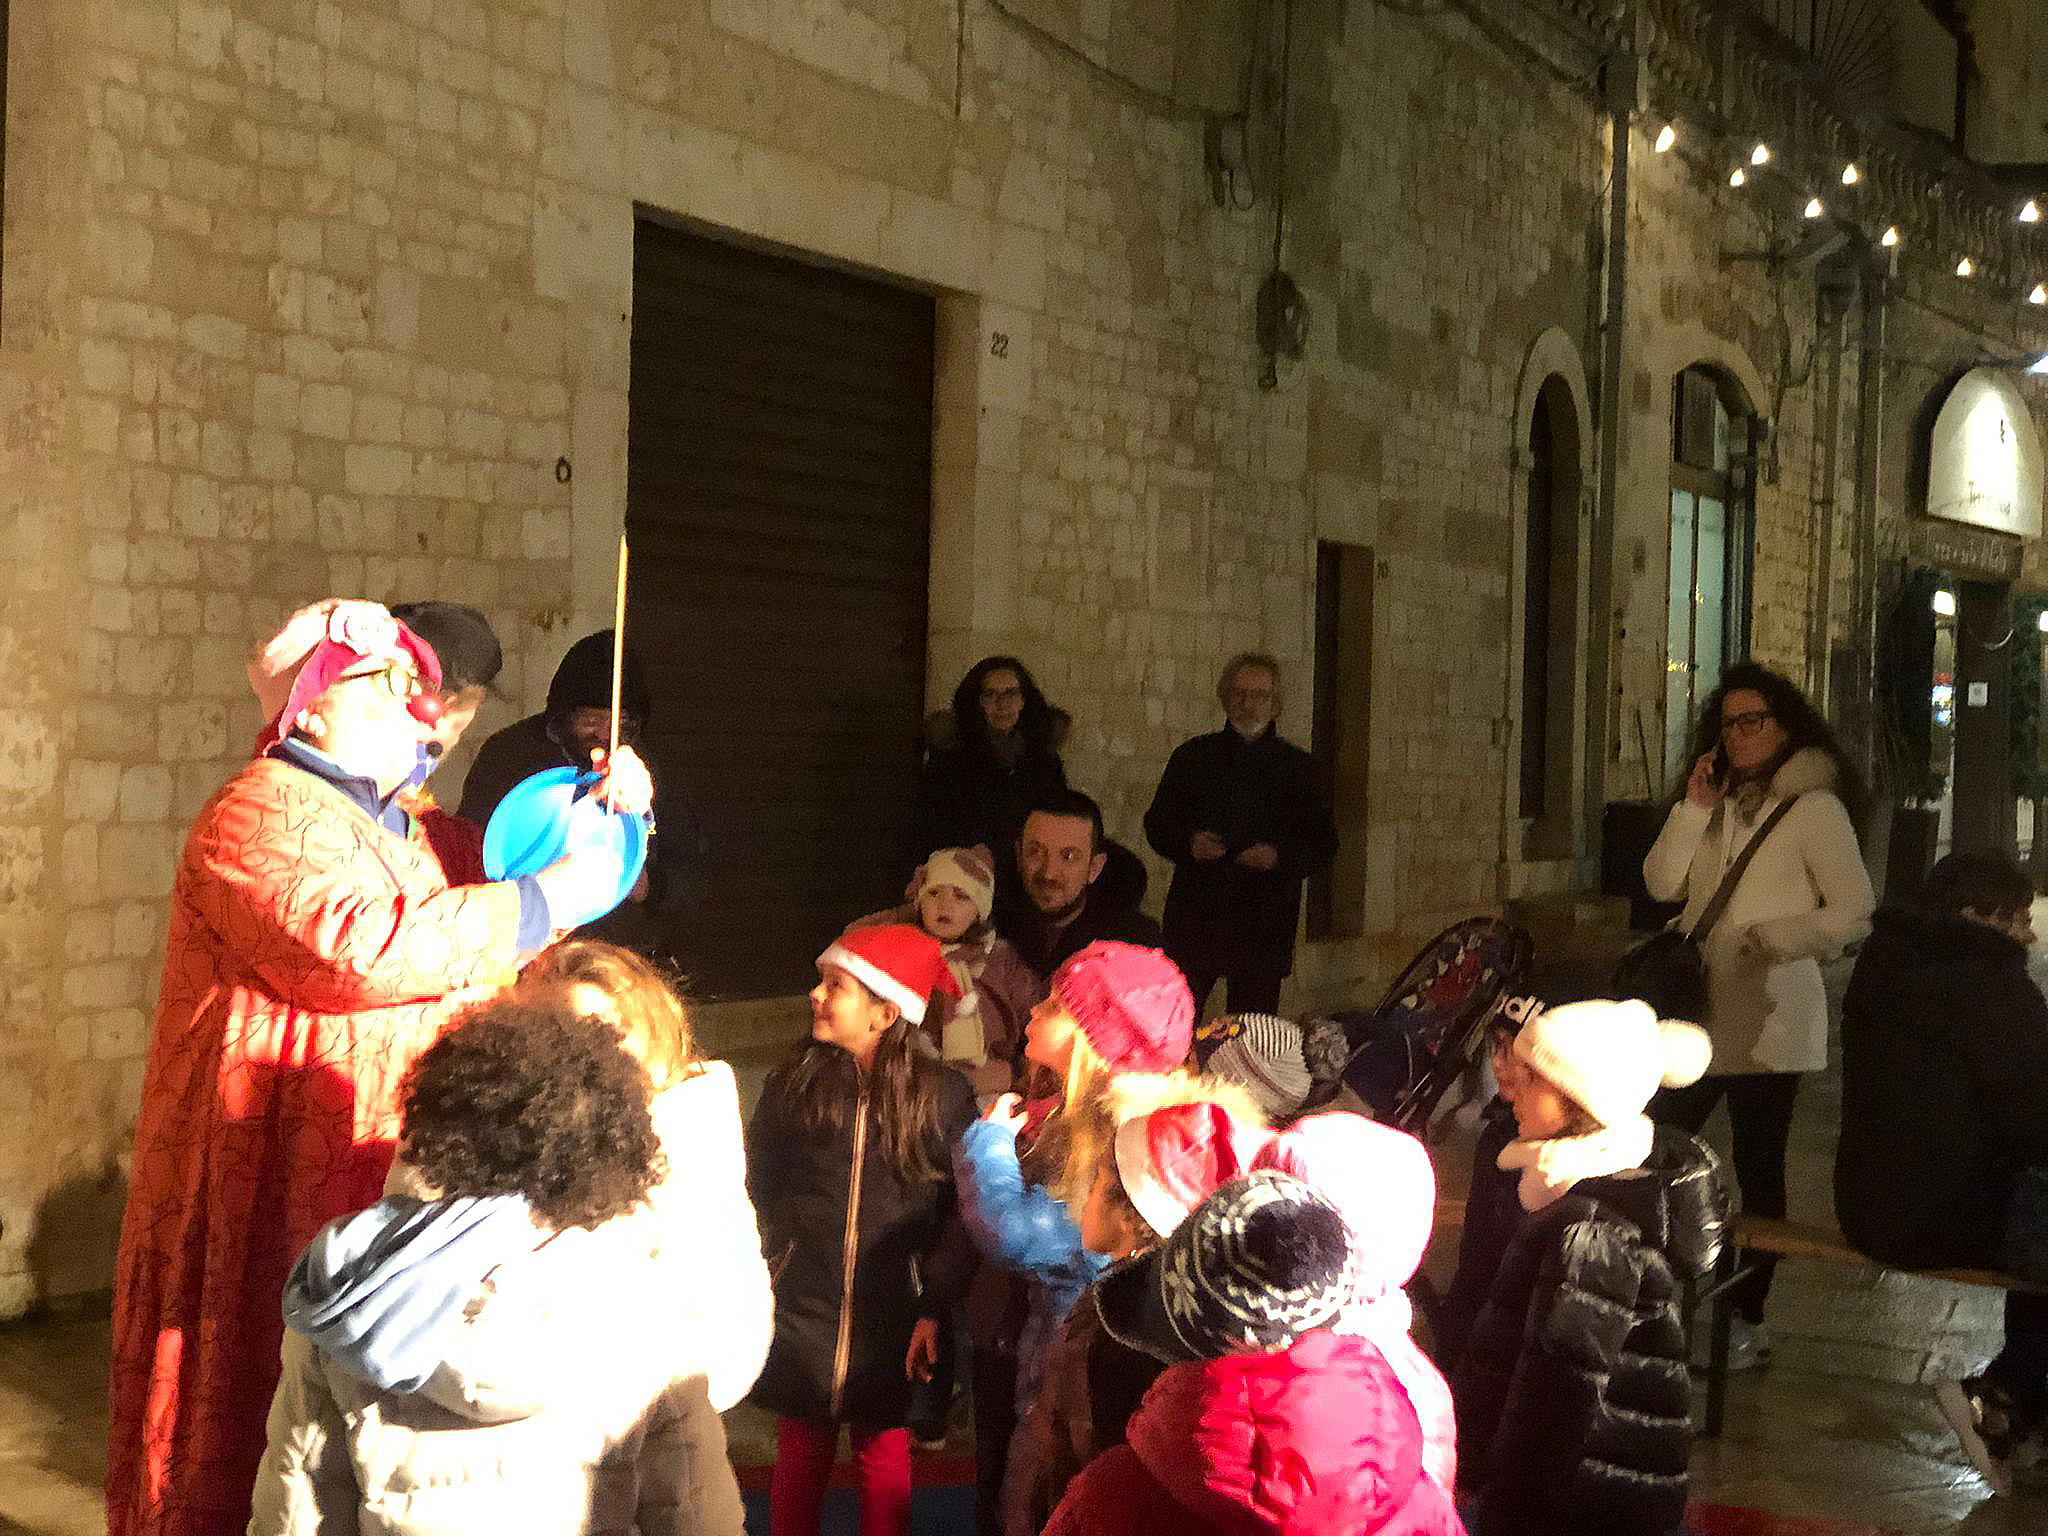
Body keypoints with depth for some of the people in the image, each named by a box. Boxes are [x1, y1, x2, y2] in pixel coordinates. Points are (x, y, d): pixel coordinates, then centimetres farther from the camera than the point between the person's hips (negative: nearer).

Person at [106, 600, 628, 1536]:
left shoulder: (405, 827, 19)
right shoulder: (262, 816, -11)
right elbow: (360, 945, -27)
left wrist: (608, 811, 7)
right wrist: (542, 900, -20)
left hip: (390, 1188, 9)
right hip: (286, 1191, -9)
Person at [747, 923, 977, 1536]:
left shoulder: (942, 1096, -5)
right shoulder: (792, 1085, -1)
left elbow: (960, 1216, -4)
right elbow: (757, 1192, 3)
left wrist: (934, 1308, -7)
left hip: (892, 1320, -1)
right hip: (801, 1316, 1)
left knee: (885, 1459, 8)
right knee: (801, 1453, 9)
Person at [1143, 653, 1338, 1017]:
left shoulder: (1297, 766, 8)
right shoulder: (1192, 757, 10)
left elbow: (1324, 845, 7)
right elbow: (1157, 825, 13)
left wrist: (1279, 857, -12)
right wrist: (1188, 844, -8)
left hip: (1265, 927, 0)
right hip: (1195, 917, 0)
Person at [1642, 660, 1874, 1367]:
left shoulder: (1814, 807, -6)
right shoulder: (1721, 805, 16)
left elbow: (1855, 911, -11)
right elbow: (1662, 884, 4)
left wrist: (1773, 938, -19)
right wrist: (1693, 809, -5)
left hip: (1767, 1021, -7)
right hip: (1698, 1013, 7)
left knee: (1757, 1170, 1)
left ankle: (1746, 1322, 11)